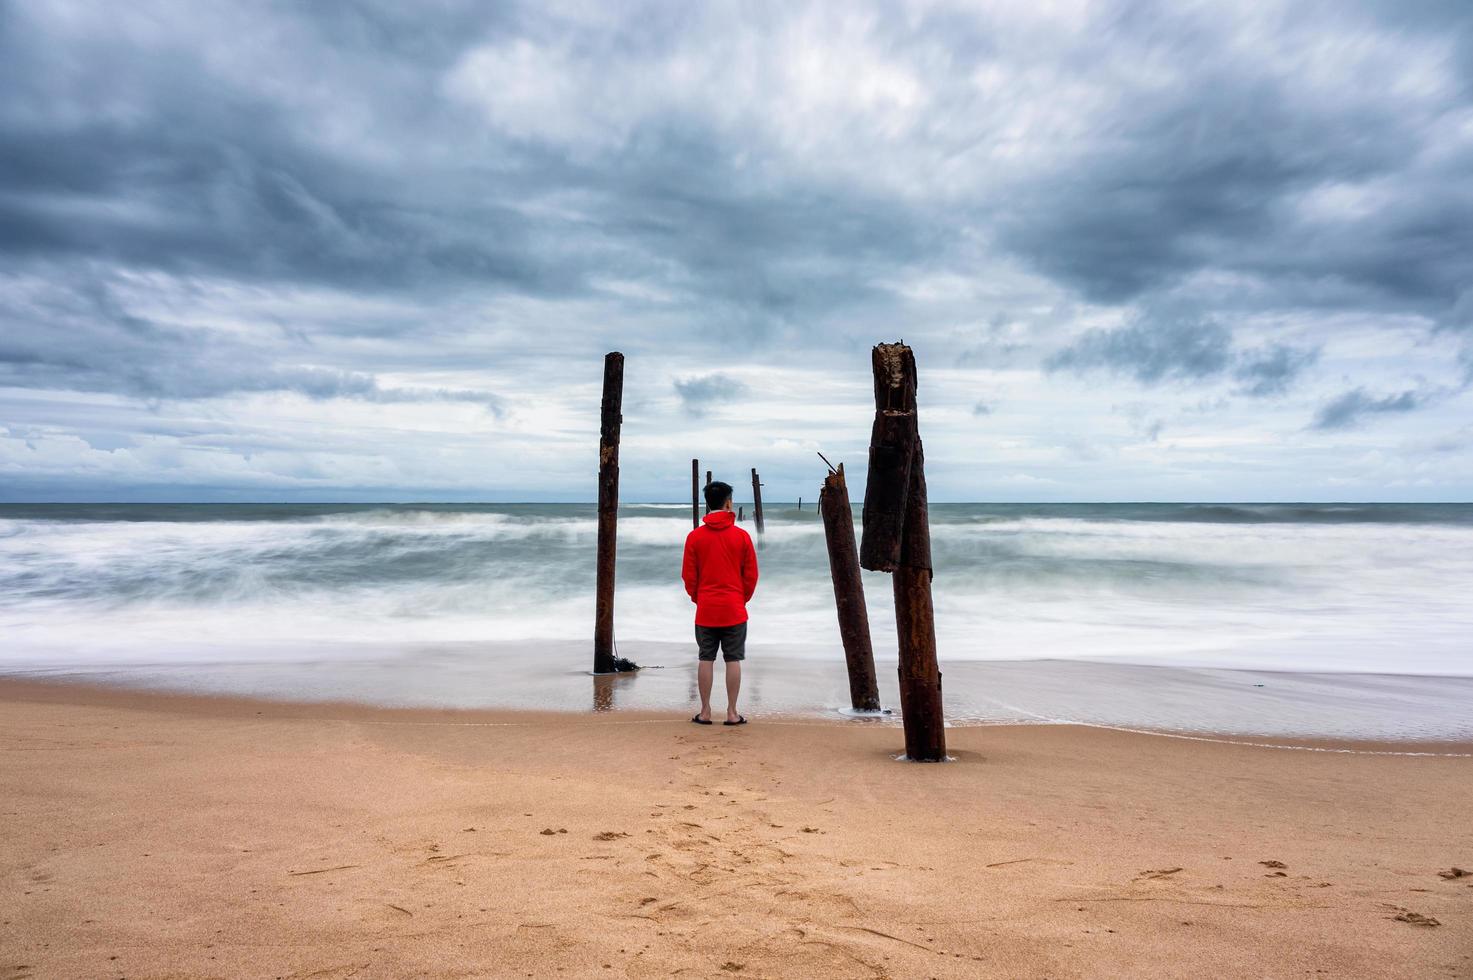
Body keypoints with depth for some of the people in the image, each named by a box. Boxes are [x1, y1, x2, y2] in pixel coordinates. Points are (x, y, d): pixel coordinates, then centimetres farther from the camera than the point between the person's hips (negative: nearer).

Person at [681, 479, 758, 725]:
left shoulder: (695, 536, -2)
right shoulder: (742, 536, -4)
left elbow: (688, 576, 1)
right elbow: (751, 574, 0)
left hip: (705, 610, 1)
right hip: (734, 611, -1)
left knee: (706, 660, 8)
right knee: (733, 660, 5)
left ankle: (705, 712, 11)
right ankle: (732, 713, 8)